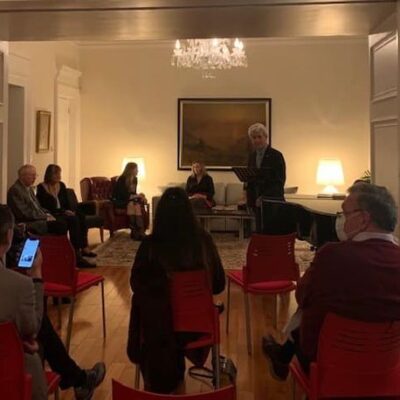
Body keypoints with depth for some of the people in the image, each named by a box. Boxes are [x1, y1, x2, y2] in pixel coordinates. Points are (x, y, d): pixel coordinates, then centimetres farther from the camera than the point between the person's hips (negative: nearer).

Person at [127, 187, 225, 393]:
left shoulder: (150, 245, -18)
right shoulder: (204, 241, -12)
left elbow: (136, 285, -2)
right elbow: (218, 285, 0)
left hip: (160, 324, -1)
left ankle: (163, 377, 50)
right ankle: (174, 371, 54)